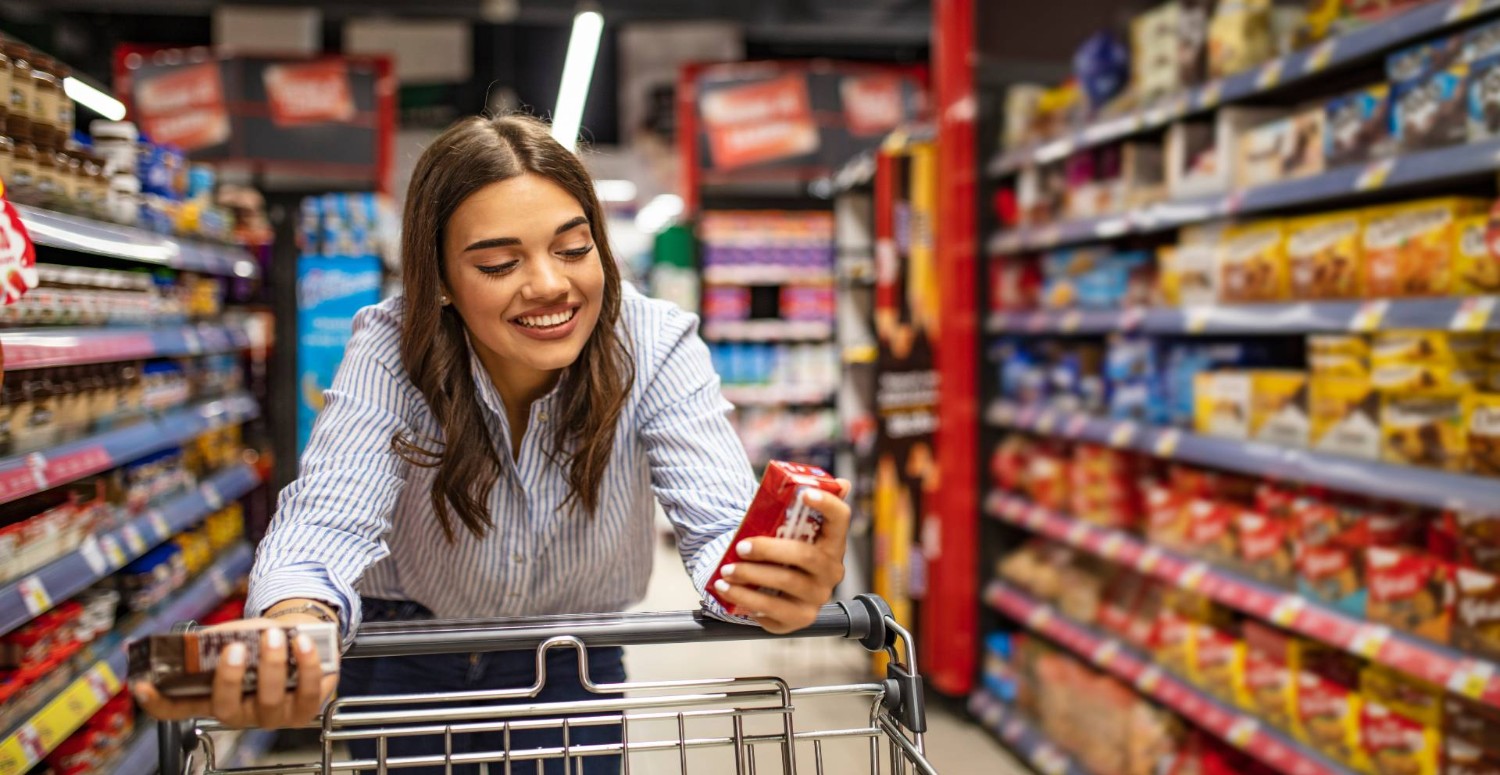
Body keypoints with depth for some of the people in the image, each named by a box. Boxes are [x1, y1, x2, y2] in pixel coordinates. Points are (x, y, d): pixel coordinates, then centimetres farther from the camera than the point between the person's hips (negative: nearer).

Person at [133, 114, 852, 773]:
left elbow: (722, 522, -33)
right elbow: (328, 520, -37)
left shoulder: (657, 347, -25)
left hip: (571, 661, 1)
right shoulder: (390, 352, -25)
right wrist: (292, 631, -61)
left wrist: (775, 582, -59)